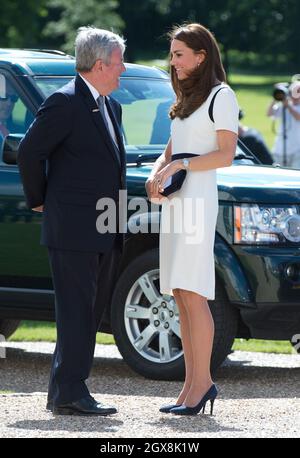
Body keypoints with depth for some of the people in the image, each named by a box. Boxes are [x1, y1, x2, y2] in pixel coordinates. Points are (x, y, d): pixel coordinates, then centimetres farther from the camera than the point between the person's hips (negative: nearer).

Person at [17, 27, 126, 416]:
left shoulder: (110, 106, 17)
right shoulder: (66, 102, -12)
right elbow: (29, 152, -11)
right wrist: (39, 200, -2)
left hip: (105, 234, 9)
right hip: (74, 228, -9)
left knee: (90, 312, 10)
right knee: (76, 311, -8)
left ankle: (63, 391, 15)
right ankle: (70, 394, -5)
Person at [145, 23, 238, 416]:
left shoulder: (221, 96, -3)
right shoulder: (185, 101, 23)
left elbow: (226, 155, -11)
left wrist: (178, 166, -17)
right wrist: (154, 176, 3)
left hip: (198, 198, -9)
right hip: (174, 202, 9)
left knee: (192, 294, -14)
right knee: (182, 299, 3)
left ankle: (202, 382, -15)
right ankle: (193, 384, 2)